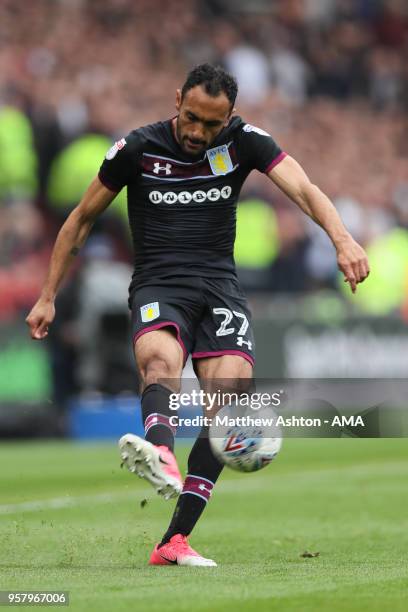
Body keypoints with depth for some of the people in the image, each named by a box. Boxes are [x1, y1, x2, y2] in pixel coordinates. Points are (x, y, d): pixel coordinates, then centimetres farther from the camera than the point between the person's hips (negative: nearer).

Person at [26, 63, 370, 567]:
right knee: (160, 359, -35)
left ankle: (175, 539, -17)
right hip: (157, 288, -2)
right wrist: (48, 297, 9)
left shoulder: (243, 142, 1)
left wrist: (342, 240, -32)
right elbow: (82, 218, 10)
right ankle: (160, 455, -68)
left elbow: (304, 190, -12)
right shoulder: (137, 148, -1)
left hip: (219, 289, 2)